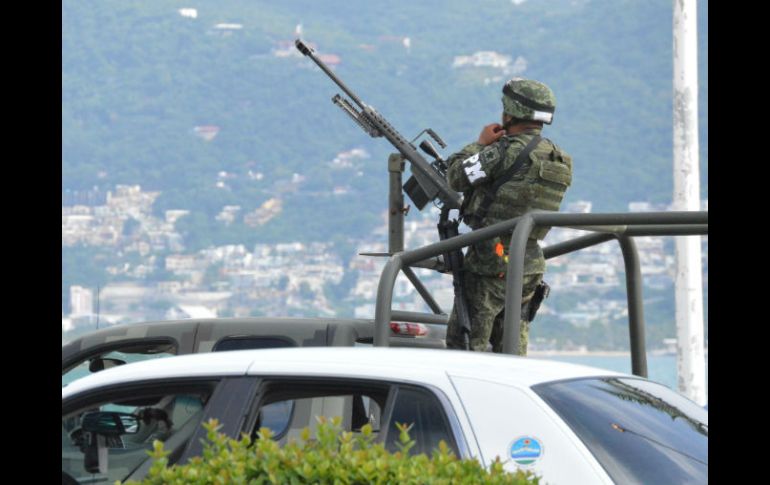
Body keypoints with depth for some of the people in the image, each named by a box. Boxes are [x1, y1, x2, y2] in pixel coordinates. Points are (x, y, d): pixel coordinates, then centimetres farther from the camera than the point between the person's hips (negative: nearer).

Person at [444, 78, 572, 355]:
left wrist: (480, 143, 4)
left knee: (465, 343, -1)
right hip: (530, 266, 8)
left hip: (493, 262, -8)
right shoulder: (560, 160, 9)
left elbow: (456, 177, -10)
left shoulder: (507, 151, -17)